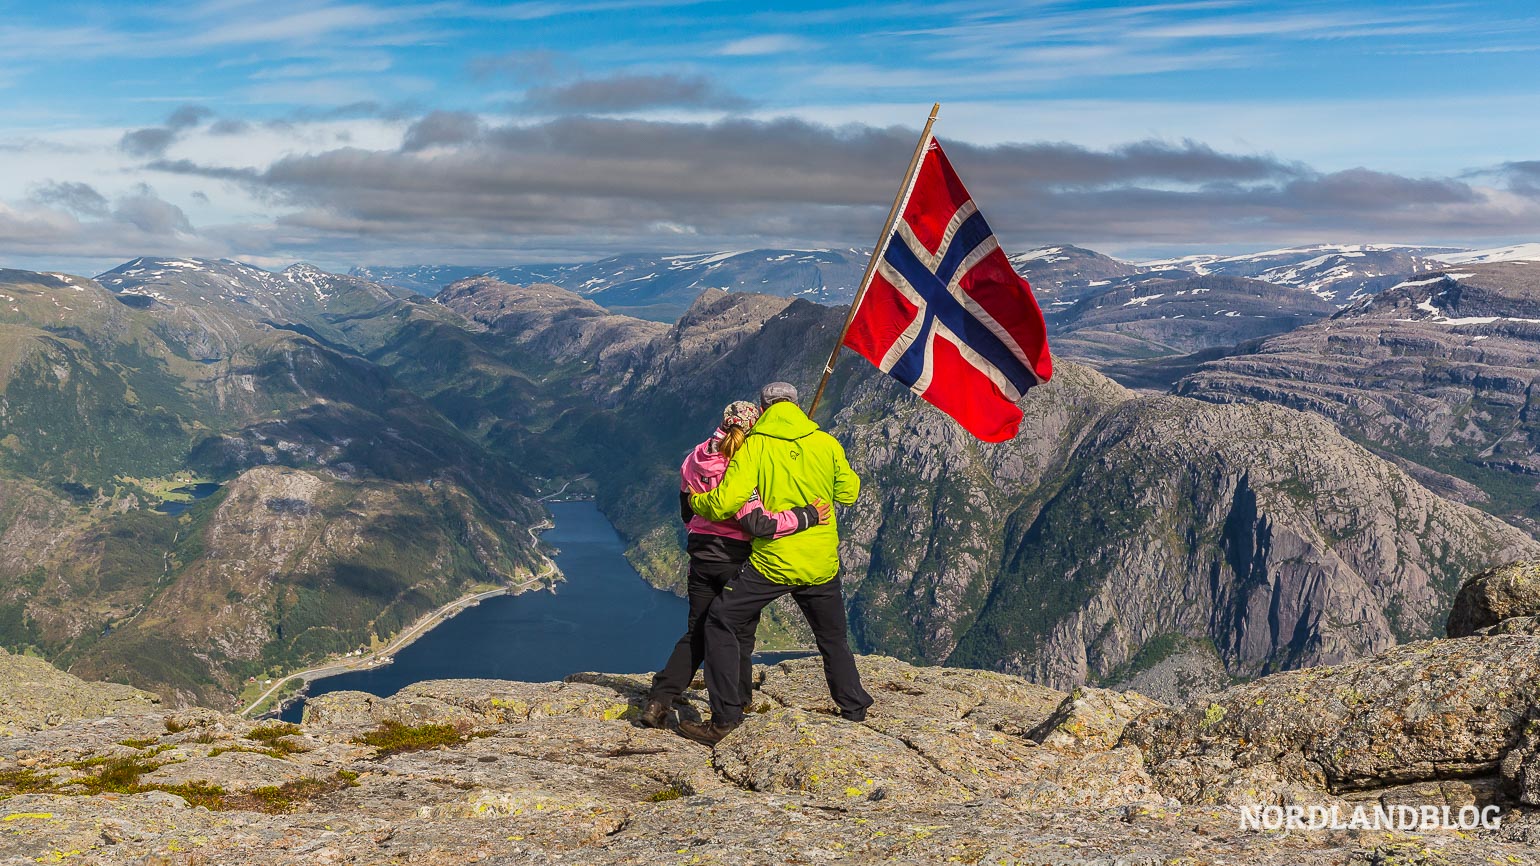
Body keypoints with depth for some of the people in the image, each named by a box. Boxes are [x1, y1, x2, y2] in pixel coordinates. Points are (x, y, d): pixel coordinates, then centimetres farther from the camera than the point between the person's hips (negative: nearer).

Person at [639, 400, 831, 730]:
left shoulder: (695, 459, 2)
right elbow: (759, 523, -25)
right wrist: (808, 516, -22)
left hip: (702, 555, 5)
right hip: (738, 558, -5)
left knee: (696, 632, 14)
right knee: (741, 634, 13)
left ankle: (659, 701, 4)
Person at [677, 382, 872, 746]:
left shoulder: (754, 445, -8)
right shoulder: (827, 443, 1)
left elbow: (728, 500, -16)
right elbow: (848, 493, 11)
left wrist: (695, 501, 3)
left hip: (773, 562, -4)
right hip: (822, 563, 4)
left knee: (720, 623, 6)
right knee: (833, 637, 24)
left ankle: (725, 717, 3)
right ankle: (854, 706, 32)